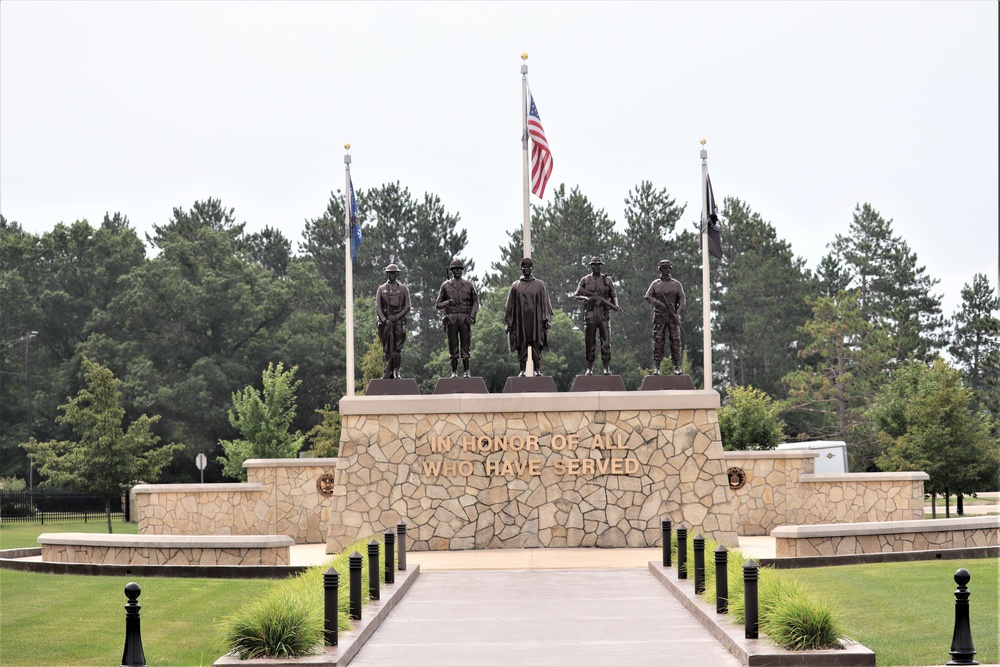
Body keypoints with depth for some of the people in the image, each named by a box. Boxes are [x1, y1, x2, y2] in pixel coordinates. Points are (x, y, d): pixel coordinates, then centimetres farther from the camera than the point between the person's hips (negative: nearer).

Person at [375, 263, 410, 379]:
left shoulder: (403, 289, 10)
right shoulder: (381, 289, 11)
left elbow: (407, 307, 4)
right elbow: (377, 307, 4)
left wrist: (396, 317, -9)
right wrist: (384, 320, -10)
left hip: (399, 321, 0)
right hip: (385, 321, 0)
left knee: (398, 348, -4)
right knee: (387, 349, -1)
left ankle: (396, 372, 0)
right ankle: (387, 373, -1)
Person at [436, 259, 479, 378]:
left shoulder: (469, 285, 10)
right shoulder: (446, 285, 10)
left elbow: (476, 302, 11)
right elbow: (439, 305, 11)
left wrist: (472, 316, -3)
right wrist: (448, 302, -10)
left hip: (465, 319, 0)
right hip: (451, 319, 0)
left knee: (465, 346, -2)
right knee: (453, 346, 0)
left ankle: (466, 372, 1)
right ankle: (454, 372, 4)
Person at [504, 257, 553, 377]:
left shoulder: (539, 285, 9)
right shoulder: (516, 286, 10)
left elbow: (545, 303, 8)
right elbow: (510, 304, 11)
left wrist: (546, 319, -1)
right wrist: (509, 322, 5)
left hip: (536, 320, 0)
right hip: (520, 321, 1)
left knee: (536, 345, -3)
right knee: (522, 346, -1)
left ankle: (538, 369, 1)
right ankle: (522, 370, 3)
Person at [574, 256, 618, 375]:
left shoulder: (607, 279, 10)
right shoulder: (585, 280, 8)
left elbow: (613, 295, 13)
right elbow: (577, 295, 5)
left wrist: (615, 304, -7)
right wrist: (586, 298, -15)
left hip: (604, 315, 0)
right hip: (590, 315, 0)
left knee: (606, 342, -5)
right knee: (590, 342, 2)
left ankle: (607, 368, -2)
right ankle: (589, 368, 10)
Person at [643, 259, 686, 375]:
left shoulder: (676, 284, 10)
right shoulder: (655, 284, 10)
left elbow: (682, 299, 4)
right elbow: (647, 296, 0)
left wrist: (678, 313, -11)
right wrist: (657, 302, -17)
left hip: (673, 316, 0)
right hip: (659, 316, 0)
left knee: (675, 341, -3)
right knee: (658, 341, -4)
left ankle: (677, 367, -1)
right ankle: (656, 367, -3)